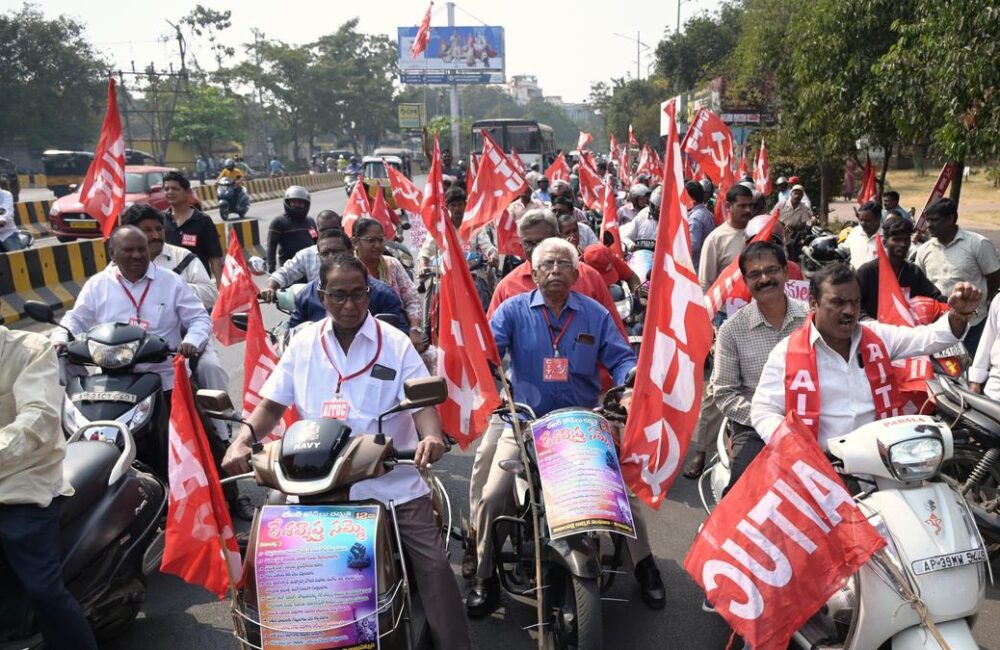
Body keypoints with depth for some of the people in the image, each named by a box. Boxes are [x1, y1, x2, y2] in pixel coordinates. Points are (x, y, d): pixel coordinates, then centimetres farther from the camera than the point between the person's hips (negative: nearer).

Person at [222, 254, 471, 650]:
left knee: (433, 566, -4)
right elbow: (272, 403, 7)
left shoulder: (395, 343, -3)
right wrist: (242, 440, -11)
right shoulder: (304, 342, 4)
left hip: (394, 481, -2)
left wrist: (431, 436, -33)